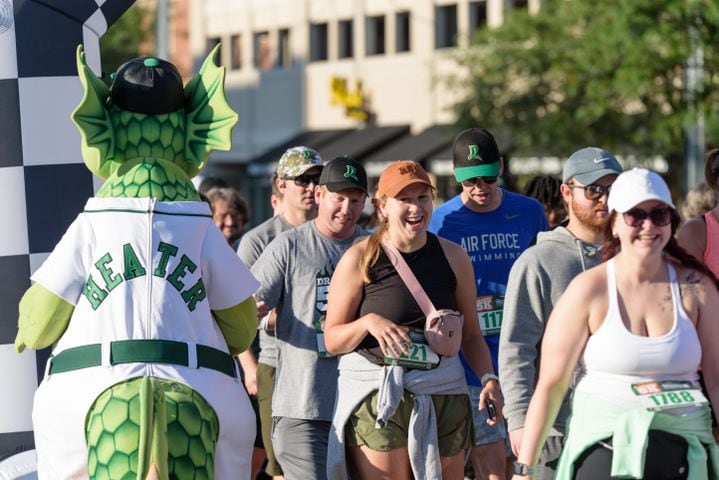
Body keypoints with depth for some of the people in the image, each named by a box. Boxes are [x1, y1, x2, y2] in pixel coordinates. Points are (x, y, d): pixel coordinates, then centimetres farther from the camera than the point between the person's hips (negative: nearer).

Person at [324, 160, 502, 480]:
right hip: (377, 394, -3)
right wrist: (369, 322, -21)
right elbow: (332, 340, -2)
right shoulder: (359, 259, -3)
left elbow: (470, 334, 13)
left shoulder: (453, 256, 7)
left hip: (444, 393, 3)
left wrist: (488, 378, -3)